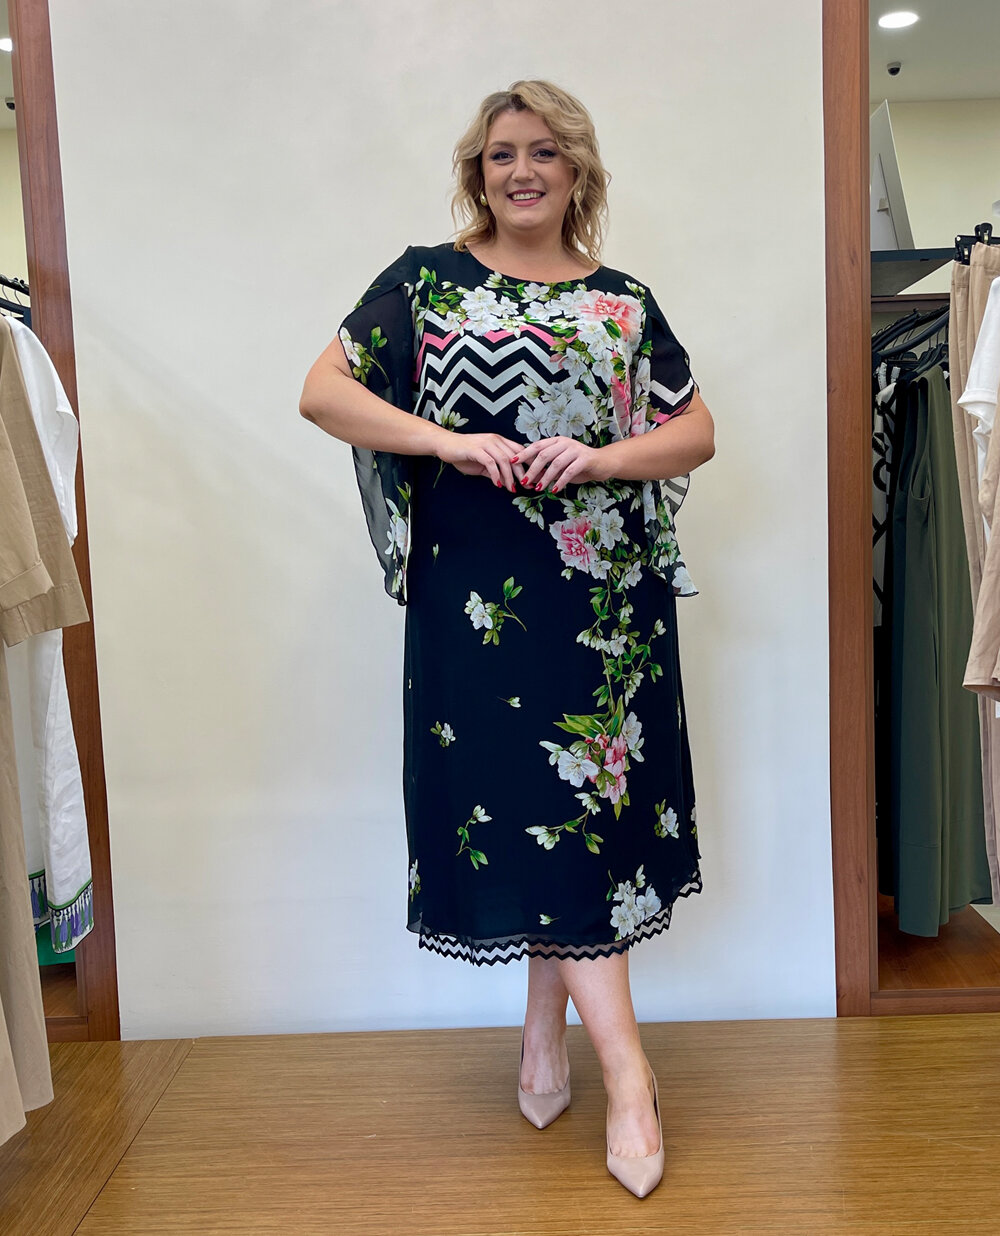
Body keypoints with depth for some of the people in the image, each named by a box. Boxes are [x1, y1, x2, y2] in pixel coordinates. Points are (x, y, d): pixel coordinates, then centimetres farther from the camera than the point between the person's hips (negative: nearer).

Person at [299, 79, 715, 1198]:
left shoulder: (623, 300, 12)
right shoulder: (426, 277, 7)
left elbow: (697, 431, 10)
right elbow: (322, 391, -1)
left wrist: (603, 457, -10)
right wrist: (449, 442, -15)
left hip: (608, 591, 3)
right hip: (482, 589, -2)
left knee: (581, 802, 6)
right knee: (540, 807, -2)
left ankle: (545, 1041, 26)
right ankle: (627, 1071, 10)